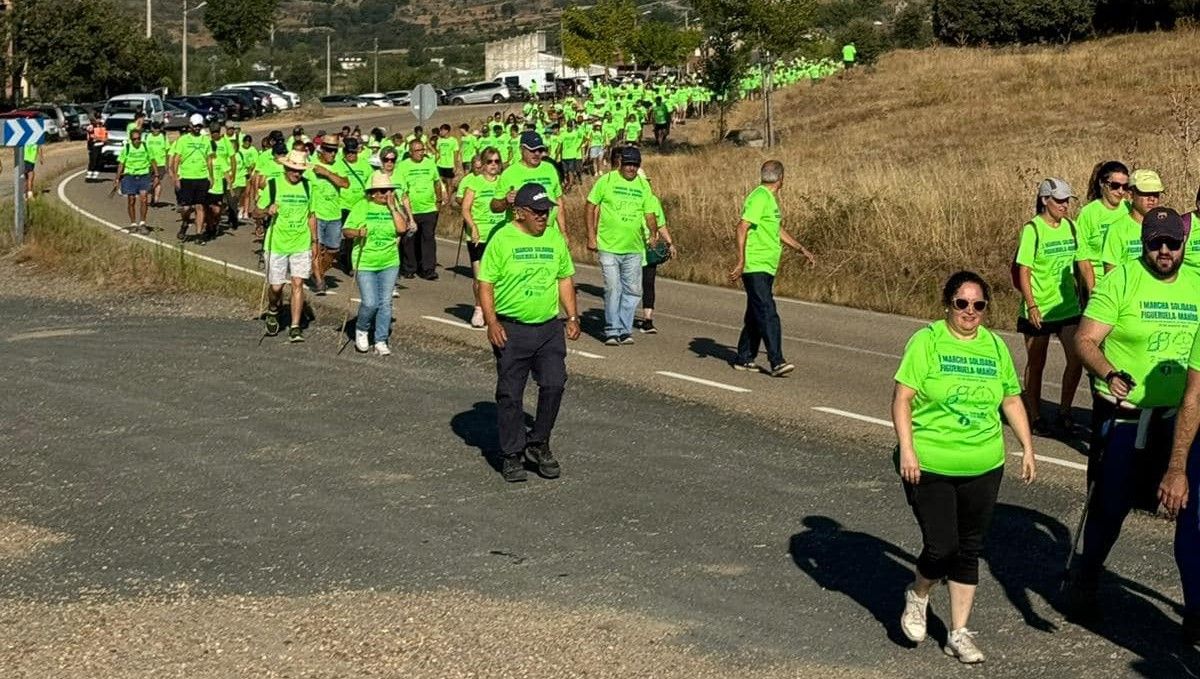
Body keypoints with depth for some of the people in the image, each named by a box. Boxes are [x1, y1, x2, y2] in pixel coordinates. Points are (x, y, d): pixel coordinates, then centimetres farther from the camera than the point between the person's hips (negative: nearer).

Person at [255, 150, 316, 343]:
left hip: (301, 244, 2)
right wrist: (268, 211, -20)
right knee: (276, 286, 2)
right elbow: (258, 211, 1)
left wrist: (314, 241, 12)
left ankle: (295, 328, -3)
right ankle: (273, 313, 34)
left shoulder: (307, 186, 6)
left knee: (298, 284, -7)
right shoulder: (273, 185, -4)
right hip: (277, 243, -2)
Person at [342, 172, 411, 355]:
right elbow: (345, 231, -4)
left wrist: (392, 207, -11)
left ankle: (381, 341, 12)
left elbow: (402, 228, -11)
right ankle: (361, 330, 19)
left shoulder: (395, 208, 5)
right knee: (370, 303, -9)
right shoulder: (362, 207, -3)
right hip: (365, 263, -3)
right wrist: (357, 232, -24)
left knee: (385, 303, 2)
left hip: (389, 264, 3)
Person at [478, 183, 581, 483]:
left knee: (554, 385, -2)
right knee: (510, 395, 2)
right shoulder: (502, 239, -7)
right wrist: (491, 322, -15)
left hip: (550, 328, 4)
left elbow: (565, 278, 17)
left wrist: (572, 317, 9)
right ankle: (512, 455, 12)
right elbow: (485, 283, -7)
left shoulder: (554, 239, 8)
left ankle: (539, 444, 16)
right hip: (511, 330, -4)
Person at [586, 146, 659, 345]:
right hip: (609, 246, -4)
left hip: (634, 248, 4)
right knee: (612, 289, -6)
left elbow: (649, 213, 10)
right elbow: (591, 206, 2)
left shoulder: (643, 185, 9)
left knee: (633, 291, 5)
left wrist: (653, 233, -9)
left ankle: (625, 330, 15)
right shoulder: (606, 181, -2)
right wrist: (591, 236, -4)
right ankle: (612, 331, 2)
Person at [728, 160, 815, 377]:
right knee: (768, 316, -14)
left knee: (756, 316, 13)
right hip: (755, 267, -10)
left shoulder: (771, 199, 18)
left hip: (766, 268, 10)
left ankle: (744, 359, 20)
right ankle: (776, 362, -18)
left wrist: (801, 249, 28)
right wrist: (741, 261, -26)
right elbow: (742, 227, -21)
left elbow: (778, 230, 30)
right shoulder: (759, 198, -14)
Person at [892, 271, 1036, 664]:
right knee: (941, 546, -8)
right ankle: (918, 595, 24)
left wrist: (1027, 448, 11)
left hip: (983, 469, 5)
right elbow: (902, 399, -11)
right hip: (929, 466, -4)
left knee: (969, 550, 8)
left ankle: (959, 633, 19)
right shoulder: (927, 341, -8)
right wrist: (907, 450, -18)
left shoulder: (995, 346, 8)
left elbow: (1012, 399, 16)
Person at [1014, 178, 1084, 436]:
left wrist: (1080, 296, 12)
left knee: (1077, 360, -3)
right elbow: (1023, 271, -12)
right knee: (1036, 364, 7)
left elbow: (1075, 266, 14)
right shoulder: (1032, 229, -10)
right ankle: (1034, 417, 19)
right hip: (1039, 311, -5)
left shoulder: (1069, 226, 6)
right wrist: (1031, 305, -17)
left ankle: (1064, 414, 12)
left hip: (1068, 306, 5)